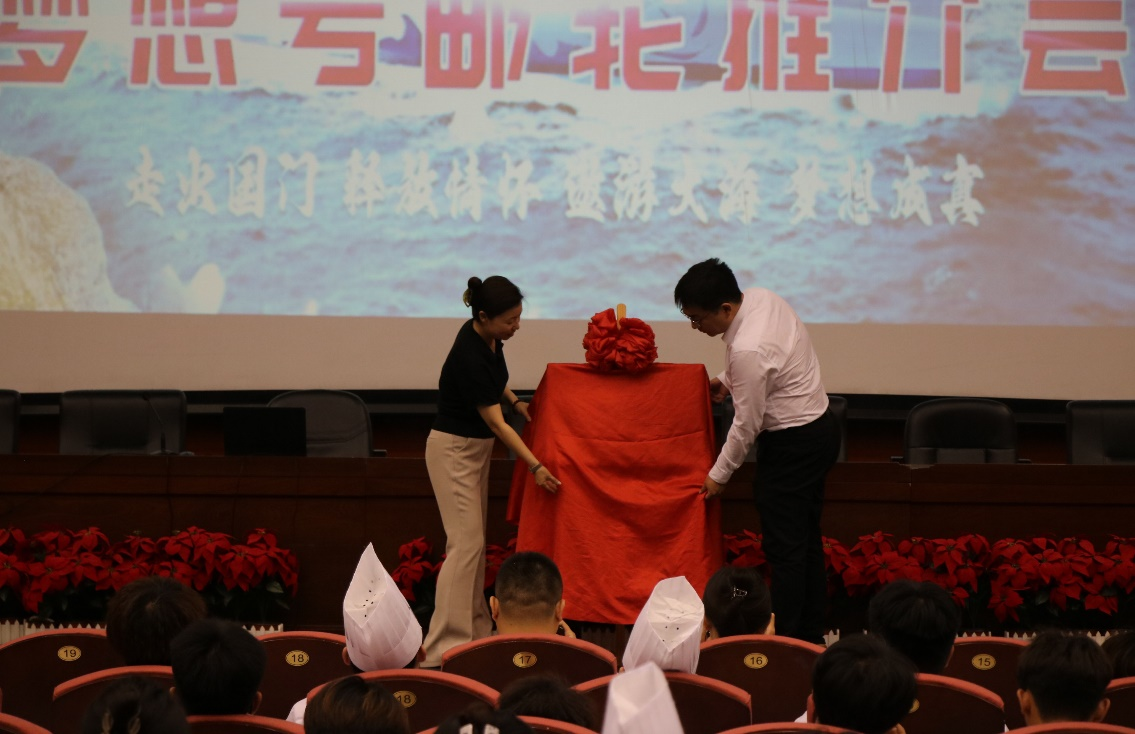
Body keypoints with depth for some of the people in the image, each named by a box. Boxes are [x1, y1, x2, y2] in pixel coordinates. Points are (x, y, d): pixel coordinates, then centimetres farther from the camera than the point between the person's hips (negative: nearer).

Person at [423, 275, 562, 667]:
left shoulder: (489, 338, -3)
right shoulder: (469, 356, -29)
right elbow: (496, 423, -26)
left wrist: (516, 402, 4)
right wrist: (536, 466, -27)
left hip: (476, 448, 9)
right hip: (454, 449, -9)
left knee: (475, 540, 11)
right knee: (466, 542, -13)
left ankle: (476, 631, 18)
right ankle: (444, 647, -16)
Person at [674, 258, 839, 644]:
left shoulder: (748, 351, -30)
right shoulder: (761, 297, -3)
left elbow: (747, 425, -20)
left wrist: (718, 475, -8)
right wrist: (726, 380, 7)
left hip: (793, 445, -10)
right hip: (819, 427, 10)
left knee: (784, 548, -4)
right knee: (806, 540, 16)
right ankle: (811, 636, 25)